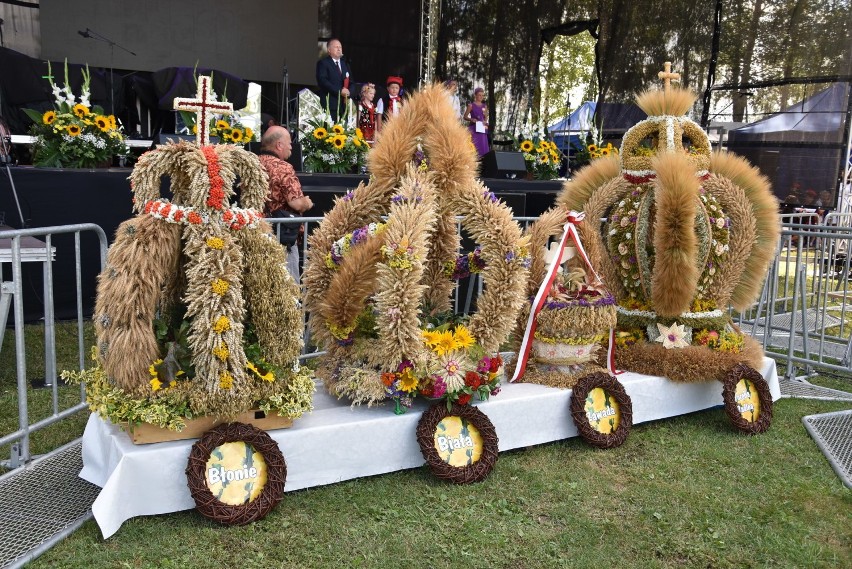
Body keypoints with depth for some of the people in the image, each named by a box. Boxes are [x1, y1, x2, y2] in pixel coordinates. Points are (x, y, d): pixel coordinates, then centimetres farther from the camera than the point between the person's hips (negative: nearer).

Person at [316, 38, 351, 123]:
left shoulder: (345, 64, 23)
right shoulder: (323, 63, 2)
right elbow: (322, 81, -11)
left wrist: (348, 92, -2)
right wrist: (339, 91, -17)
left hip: (344, 105, 6)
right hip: (329, 104, -5)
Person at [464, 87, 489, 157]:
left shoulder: (484, 106, 13)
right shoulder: (471, 105, 2)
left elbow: (486, 118, 18)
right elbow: (465, 117, 2)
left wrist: (485, 122, -4)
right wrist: (471, 119, -16)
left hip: (482, 129, 4)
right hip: (473, 129, -4)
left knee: (483, 147, -2)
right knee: (474, 146, -11)